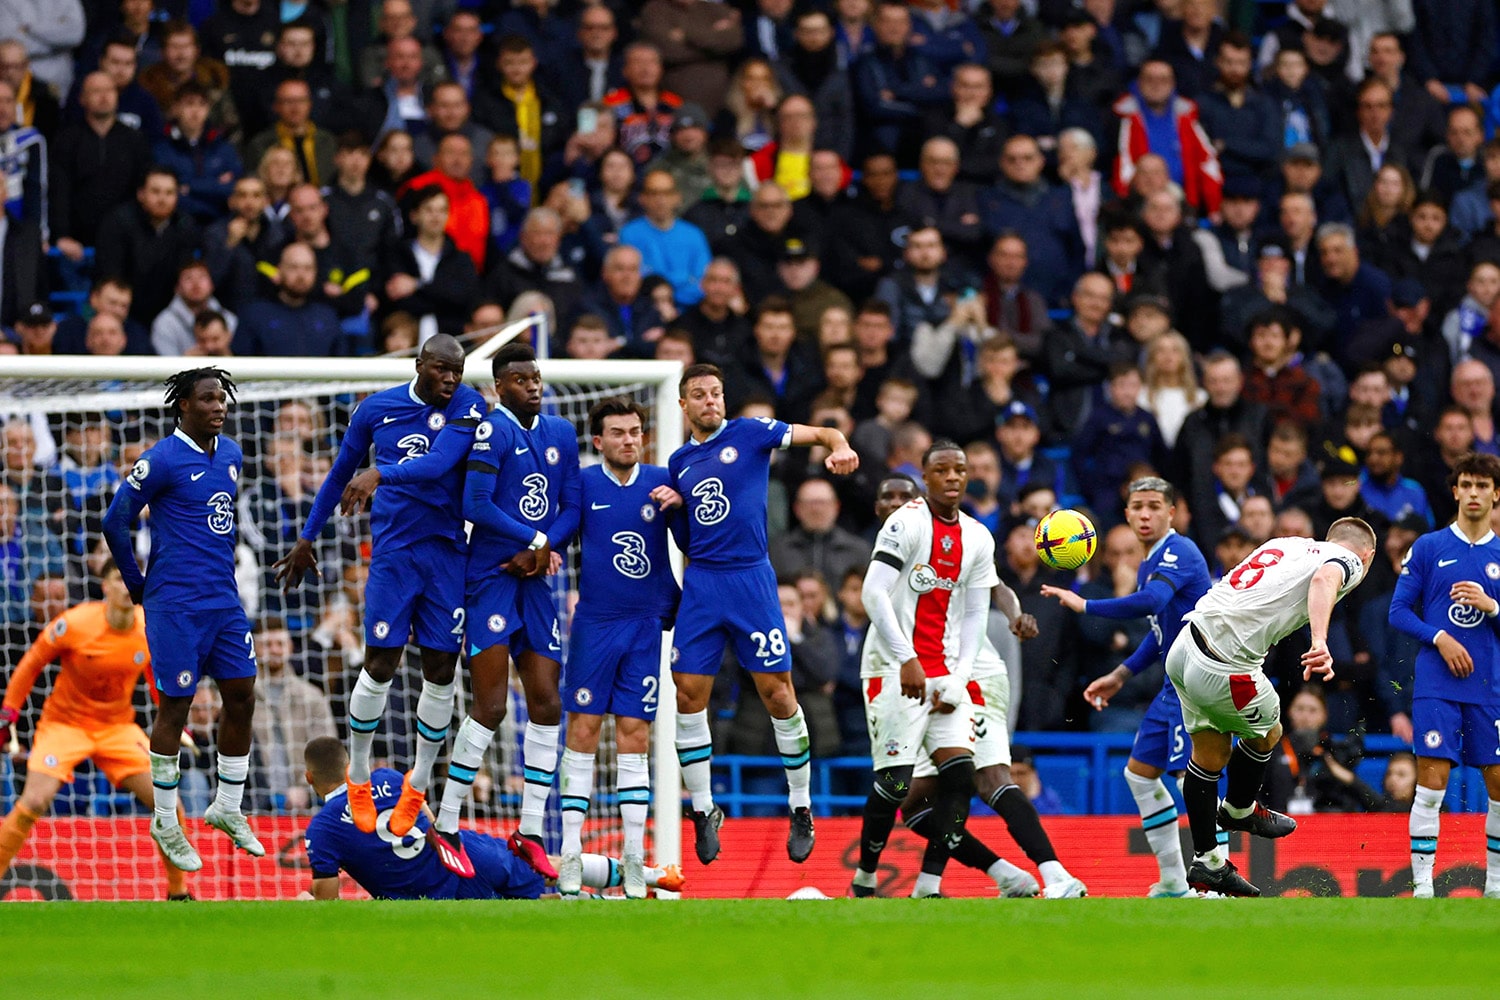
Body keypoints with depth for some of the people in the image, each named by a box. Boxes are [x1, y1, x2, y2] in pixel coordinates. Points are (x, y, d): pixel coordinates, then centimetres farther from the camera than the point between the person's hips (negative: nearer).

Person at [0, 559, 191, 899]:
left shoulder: (150, 629, -8)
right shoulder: (75, 624, -19)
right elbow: (32, 663, -5)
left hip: (118, 726, 3)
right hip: (64, 721, -3)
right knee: (34, 801, -23)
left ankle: (178, 892, 7)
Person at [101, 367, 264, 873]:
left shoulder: (231, 455, 10)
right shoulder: (162, 460, -13)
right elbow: (115, 522, -8)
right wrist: (137, 585, 1)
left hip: (224, 598, 7)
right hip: (176, 604, -7)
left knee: (242, 697, 7)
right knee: (175, 706, 0)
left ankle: (228, 809, 23)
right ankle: (165, 822, 11)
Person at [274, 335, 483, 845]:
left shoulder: (468, 407, -4)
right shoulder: (377, 409, 2)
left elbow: (439, 462, -21)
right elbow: (340, 473, 16)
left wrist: (379, 475, -36)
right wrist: (308, 538, 20)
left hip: (449, 552, 0)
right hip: (394, 550, 0)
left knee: (440, 670, 3)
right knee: (381, 665, -5)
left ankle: (418, 784, 18)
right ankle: (358, 778, 12)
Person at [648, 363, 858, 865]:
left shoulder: (748, 433, 3)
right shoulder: (679, 462, 15)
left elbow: (823, 433, -1)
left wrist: (840, 448, -23)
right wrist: (671, 505, 2)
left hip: (751, 576, -4)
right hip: (700, 583, 4)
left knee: (778, 694, -6)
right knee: (688, 696, -2)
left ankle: (801, 809, 6)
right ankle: (703, 810, 11)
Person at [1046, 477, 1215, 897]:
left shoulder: (1179, 552, -15)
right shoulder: (1149, 564, 16)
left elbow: (1151, 602, -32)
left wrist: (1085, 606, -27)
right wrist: (1120, 676, 24)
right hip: (1177, 684, 11)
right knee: (1140, 773, 12)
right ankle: (1173, 883, 16)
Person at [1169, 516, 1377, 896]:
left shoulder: (1286, 544, 21)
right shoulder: (1349, 561, 0)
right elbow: (1325, 579, -24)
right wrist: (1320, 644, -39)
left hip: (1184, 647, 7)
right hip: (1223, 670, -7)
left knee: (1210, 752, 21)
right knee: (1266, 734, 22)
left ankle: (1207, 863, 31)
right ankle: (1239, 810, 45)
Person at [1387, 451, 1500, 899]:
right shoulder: (1428, 548, 5)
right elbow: (1399, 611, 3)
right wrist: (1440, 638, -12)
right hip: (1436, 685, -2)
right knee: (1432, 782, -10)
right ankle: (1422, 885, -7)